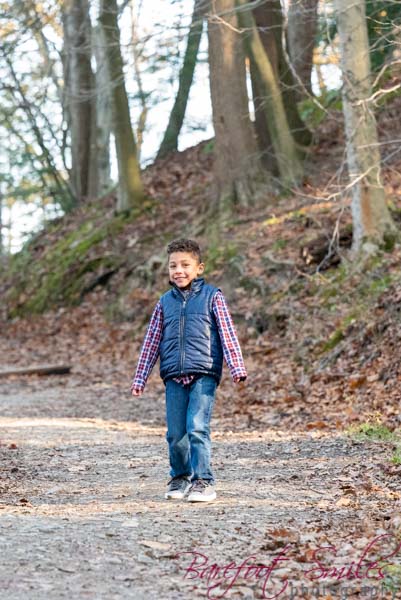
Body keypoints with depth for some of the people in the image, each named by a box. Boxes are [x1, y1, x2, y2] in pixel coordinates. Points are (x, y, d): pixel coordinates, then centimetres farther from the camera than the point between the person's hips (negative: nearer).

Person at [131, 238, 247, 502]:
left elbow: (227, 334, -1)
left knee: (197, 428, -14)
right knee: (175, 434, 5)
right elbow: (151, 342, 16)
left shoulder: (212, 296, 2)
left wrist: (237, 367, -9)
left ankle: (204, 482, -7)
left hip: (203, 374, -4)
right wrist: (139, 379, 14)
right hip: (174, 377, 4)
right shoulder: (165, 302, 13)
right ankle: (180, 477, 25)